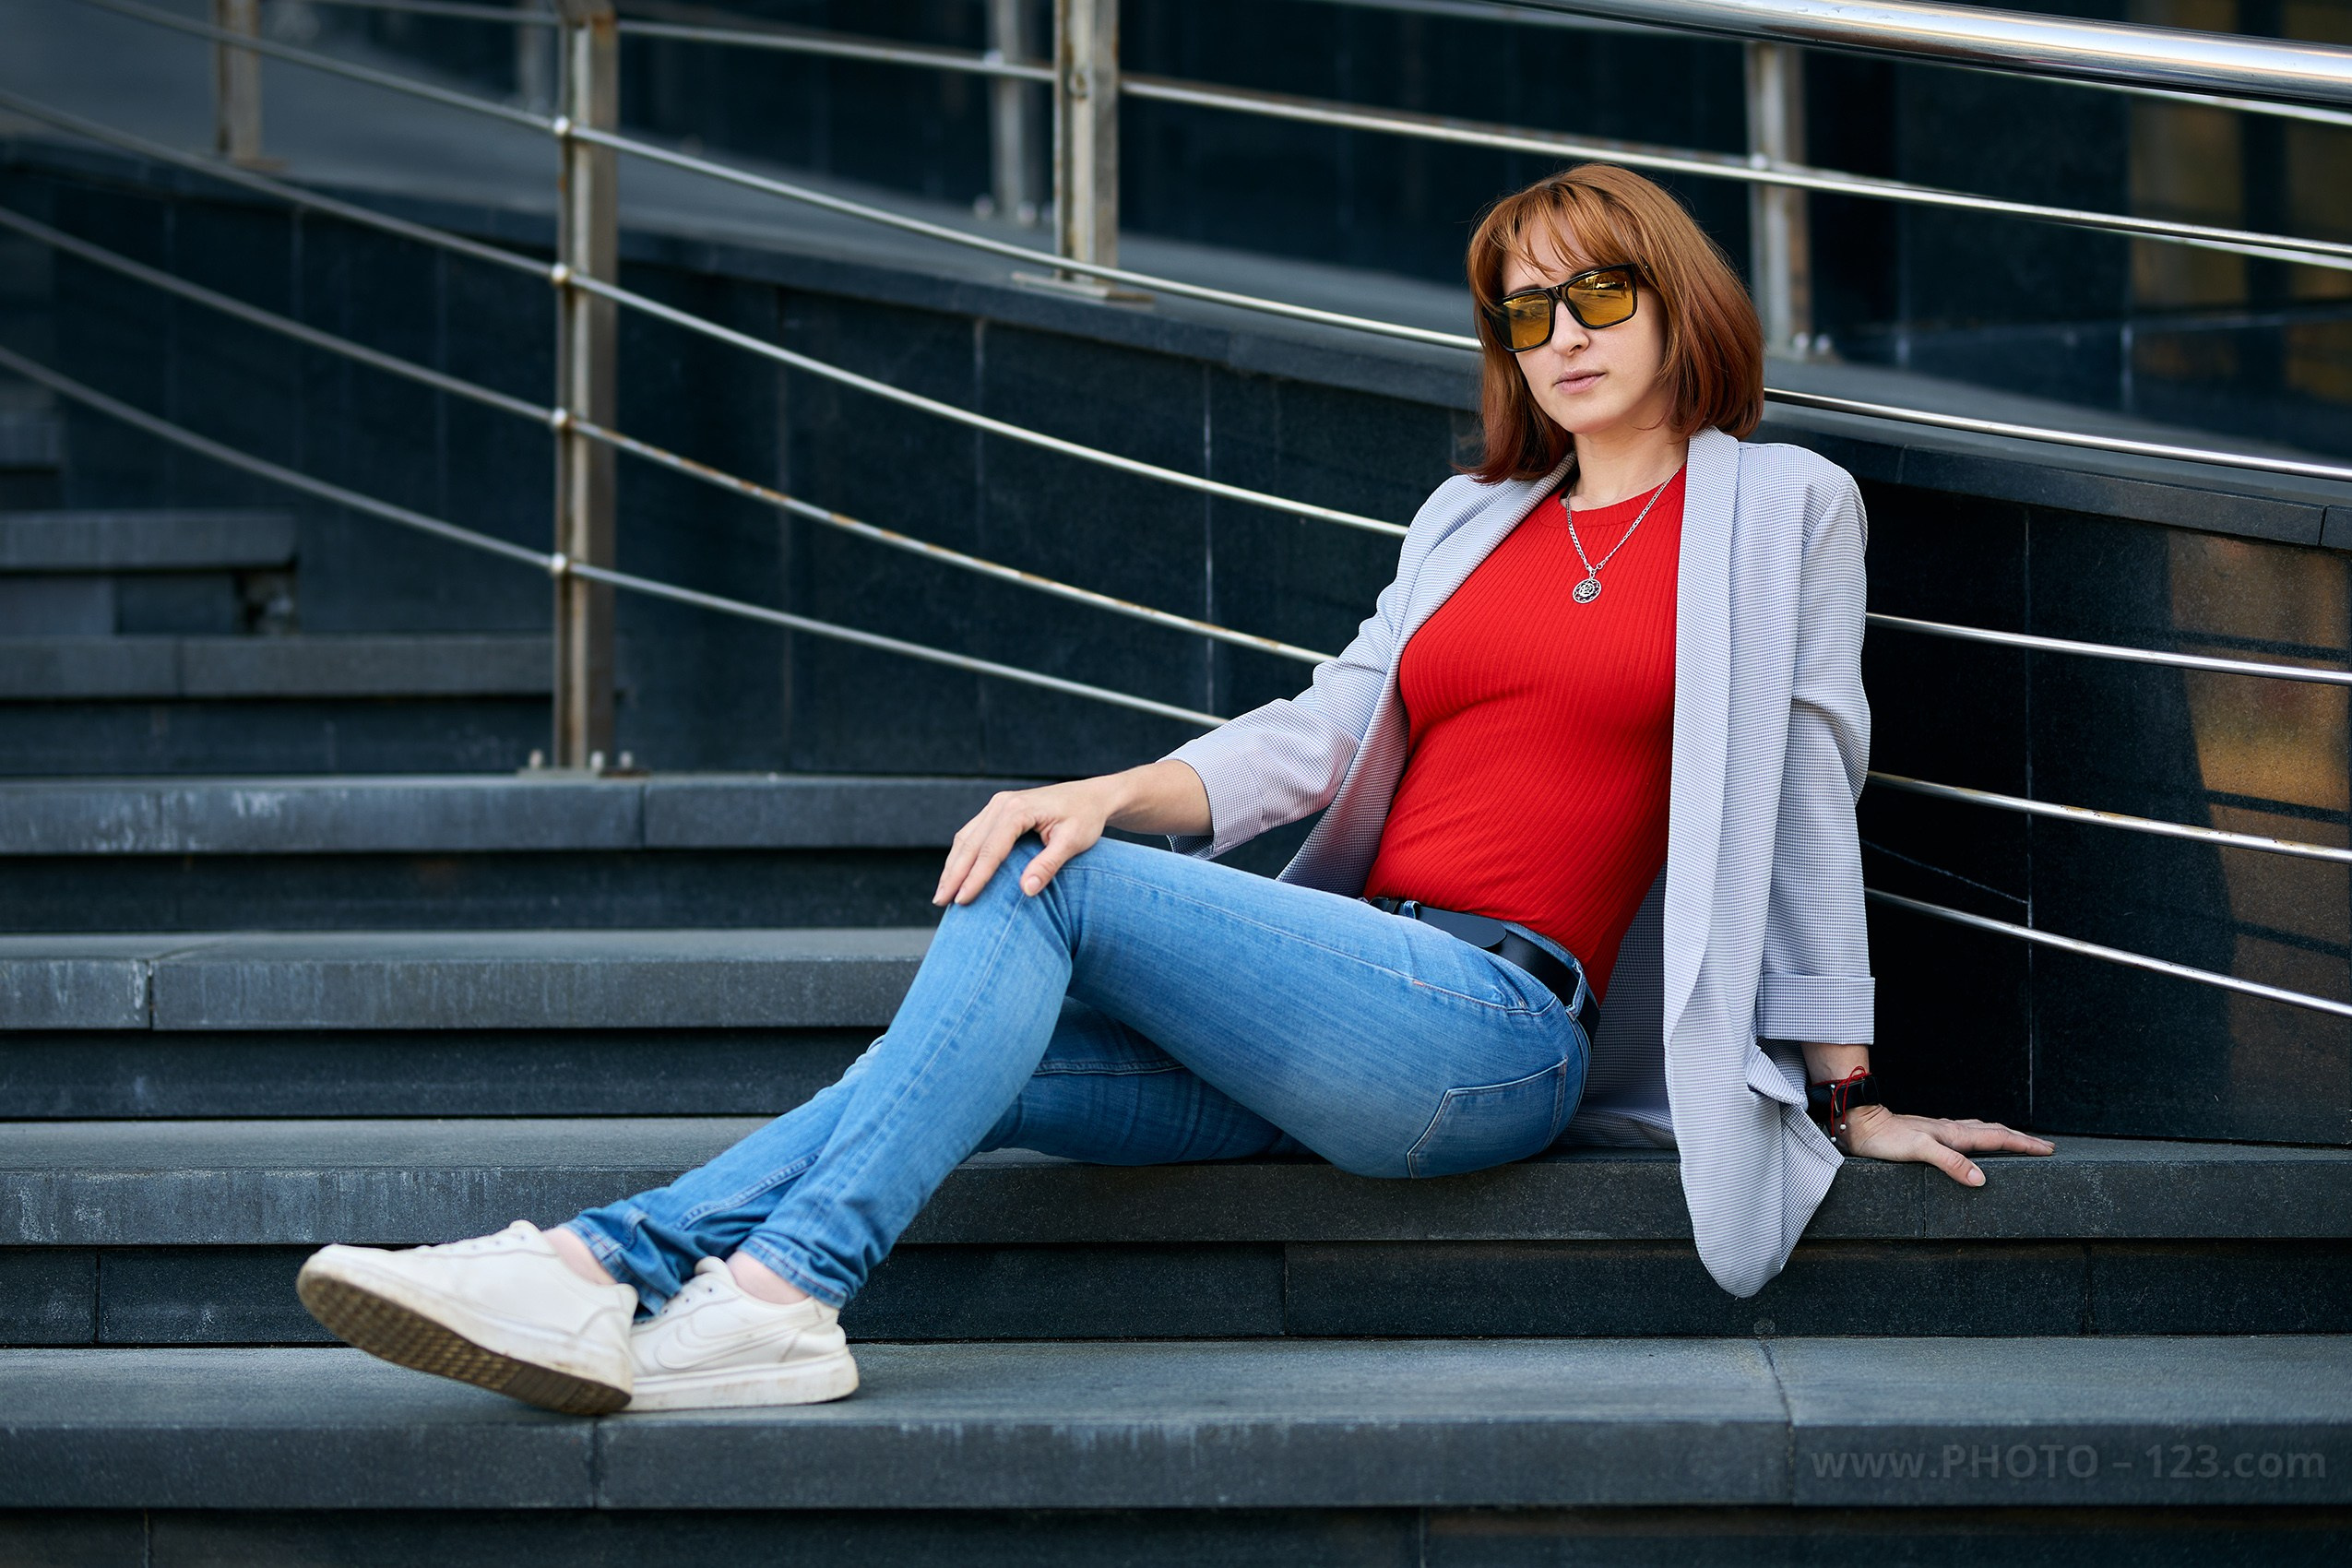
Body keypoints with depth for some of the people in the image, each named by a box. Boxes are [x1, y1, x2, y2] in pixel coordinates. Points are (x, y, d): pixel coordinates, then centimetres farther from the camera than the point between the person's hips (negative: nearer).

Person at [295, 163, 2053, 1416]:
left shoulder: (1780, 507, 7)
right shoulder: (1475, 517, 23)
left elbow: (1804, 796, 6)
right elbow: (1333, 724, 12)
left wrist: (1842, 1090, 8)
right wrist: (1113, 793, -6)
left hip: (1501, 1022, -6)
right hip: (1350, 995, 6)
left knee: (1053, 894, -23)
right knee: (965, 1064, -17)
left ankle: (783, 1291, -29)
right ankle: (605, 1270, -30)